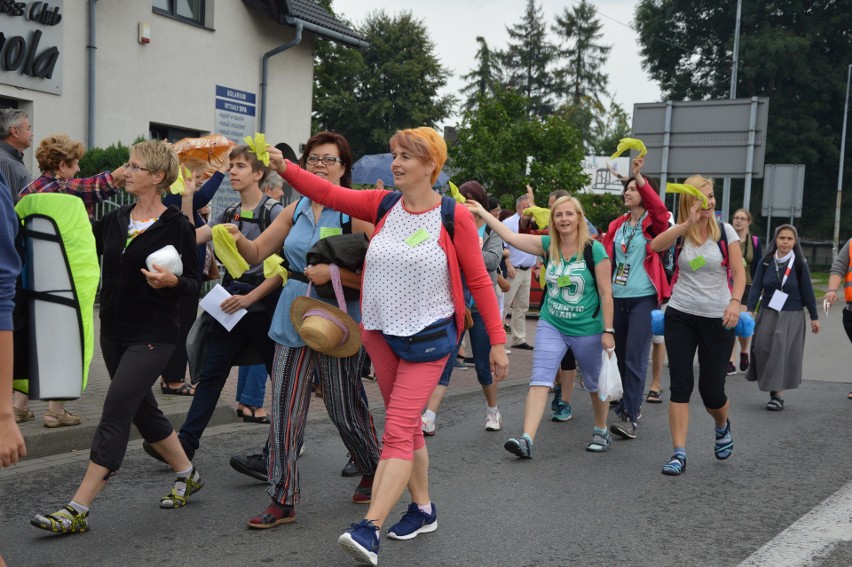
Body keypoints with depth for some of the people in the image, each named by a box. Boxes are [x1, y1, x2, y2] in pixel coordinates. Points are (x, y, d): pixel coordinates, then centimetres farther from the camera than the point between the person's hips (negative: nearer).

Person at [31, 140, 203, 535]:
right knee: (142, 410, 17)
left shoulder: (176, 227, -10)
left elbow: (193, 283, -7)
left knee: (115, 415, -8)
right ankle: (187, 474, 36)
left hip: (152, 335, -7)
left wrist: (172, 281, -27)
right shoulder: (115, 220, 7)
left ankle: (77, 510, -5)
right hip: (113, 331, 7)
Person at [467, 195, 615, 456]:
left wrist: (608, 330, -12)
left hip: (587, 330, -3)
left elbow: (606, 292, -11)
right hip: (551, 326, 3)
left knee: (594, 383, 14)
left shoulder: (594, 249, -12)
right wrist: (481, 212, -9)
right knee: (539, 379, -11)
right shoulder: (548, 245, -1)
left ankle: (601, 432, 37)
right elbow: (510, 236, -6)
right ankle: (527, 439, -18)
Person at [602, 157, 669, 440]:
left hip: (643, 298, -5)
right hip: (617, 297, 6)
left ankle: (630, 418, -10)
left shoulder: (653, 224, -1)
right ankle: (629, 403, 29)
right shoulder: (616, 225, 13)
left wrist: (640, 177, -30)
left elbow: (660, 209, -24)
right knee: (620, 356, 11)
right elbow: (607, 259, 15)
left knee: (635, 358, -11)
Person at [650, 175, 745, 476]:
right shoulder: (680, 231, 2)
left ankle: (722, 426, 37)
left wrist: (735, 302, -17)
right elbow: (656, 245, -20)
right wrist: (689, 222, -28)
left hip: (716, 318, -1)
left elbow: (739, 273, -1)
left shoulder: (725, 231, 0)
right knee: (680, 385, -4)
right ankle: (679, 453, 0)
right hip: (680, 316, 1)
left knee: (711, 389, 3)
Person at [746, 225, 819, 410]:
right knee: (762, 348, -4)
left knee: (782, 352, -8)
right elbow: (756, 287, -4)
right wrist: (750, 310, -16)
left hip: (791, 316, -2)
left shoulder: (800, 264, -5)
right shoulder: (765, 262, -1)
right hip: (767, 313, 2)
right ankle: (772, 388, 14)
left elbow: (807, 292, 0)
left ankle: (778, 394, -5)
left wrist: (814, 317, 5)